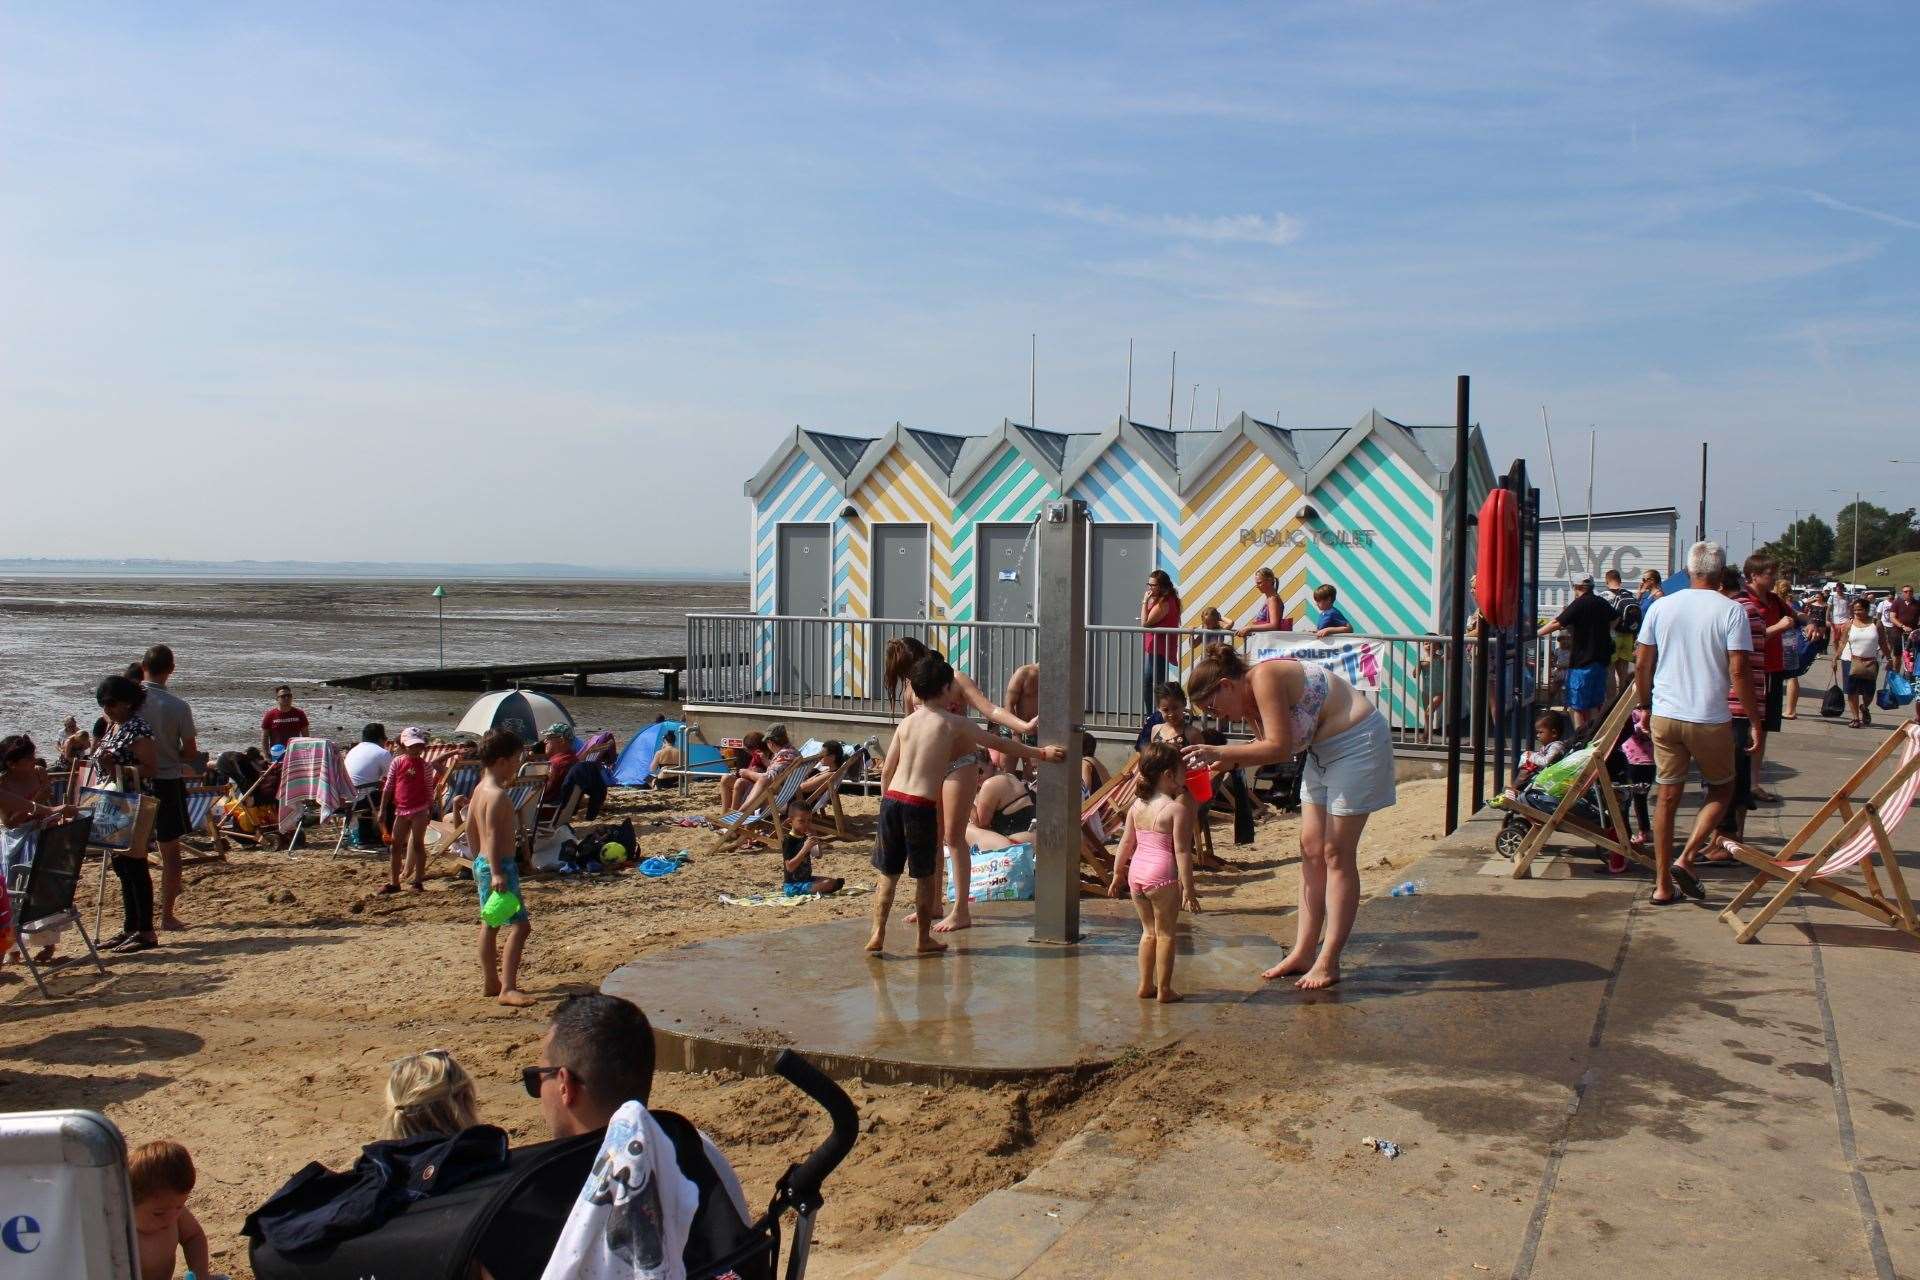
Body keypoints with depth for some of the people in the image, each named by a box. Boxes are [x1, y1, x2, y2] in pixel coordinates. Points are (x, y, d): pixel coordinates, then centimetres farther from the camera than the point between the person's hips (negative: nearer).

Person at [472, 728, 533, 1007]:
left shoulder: (480, 789, 12)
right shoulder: (497, 795, -19)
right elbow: (493, 835, -26)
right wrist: (497, 873, -30)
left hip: (482, 863, 11)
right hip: (500, 865, -11)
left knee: (490, 923, 19)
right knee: (520, 925, -11)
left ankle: (490, 981, 29)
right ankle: (507, 989, -15)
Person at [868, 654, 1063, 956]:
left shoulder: (906, 722, 11)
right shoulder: (953, 723, 1)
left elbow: (886, 771, 13)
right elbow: (1000, 743, 8)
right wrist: (1042, 753, 18)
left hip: (891, 801, 4)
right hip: (921, 806, -4)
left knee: (888, 874, 12)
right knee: (924, 875, 11)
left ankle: (877, 935, 9)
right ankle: (924, 940, 19)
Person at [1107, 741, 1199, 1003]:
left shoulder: (1137, 805, 8)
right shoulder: (1178, 807, -11)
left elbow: (1125, 844, 12)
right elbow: (1181, 852, -13)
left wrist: (1117, 875, 21)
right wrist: (1188, 890, -11)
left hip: (1136, 872, 6)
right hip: (1163, 875, -6)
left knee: (1149, 931, 19)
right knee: (1166, 934, 7)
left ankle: (1145, 985, 24)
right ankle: (1164, 989, 10)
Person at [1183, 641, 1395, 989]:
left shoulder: (1265, 677, -23)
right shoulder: (1249, 696, 5)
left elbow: (1279, 748, -27)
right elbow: (1267, 746, 7)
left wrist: (1221, 752, -26)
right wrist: (1227, 761, -7)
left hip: (1358, 743, -10)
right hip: (1323, 750, 10)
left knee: (1336, 855, -5)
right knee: (1310, 849, 8)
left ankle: (1328, 962, 1)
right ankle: (1304, 952, 14)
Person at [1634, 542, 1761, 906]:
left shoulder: (1661, 607, 3)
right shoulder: (1731, 611, -8)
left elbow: (1641, 663, 5)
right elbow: (1738, 671, -12)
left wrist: (1643, 704, 19)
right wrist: (1755, 719, -4)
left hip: (1665, 715, 3)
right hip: (1710, 719, -3)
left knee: (1666, 797, 9)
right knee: (1721, 789, 18)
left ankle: (1662, 885, 11)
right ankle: (1685, 858, 2)